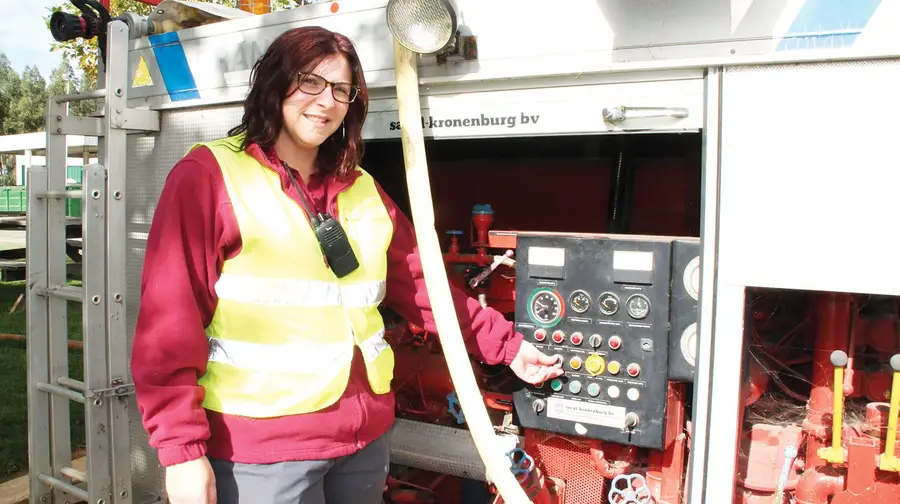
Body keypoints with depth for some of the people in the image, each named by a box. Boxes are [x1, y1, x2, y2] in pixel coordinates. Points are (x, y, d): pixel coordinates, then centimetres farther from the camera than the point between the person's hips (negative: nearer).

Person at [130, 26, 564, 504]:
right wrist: (182, 449, -15)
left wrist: (506, 344, 12)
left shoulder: (363, 190, 10)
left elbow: (422, 284, 14)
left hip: (365, 436, 6)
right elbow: (169, 318, -11)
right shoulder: (209, 174, -6)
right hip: (260, 450, -5)